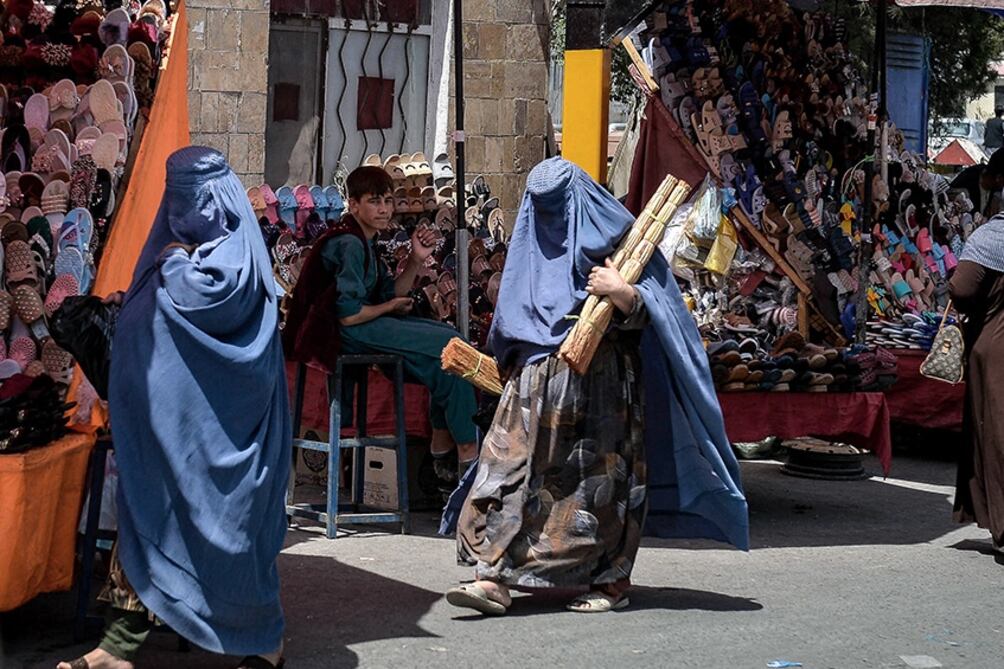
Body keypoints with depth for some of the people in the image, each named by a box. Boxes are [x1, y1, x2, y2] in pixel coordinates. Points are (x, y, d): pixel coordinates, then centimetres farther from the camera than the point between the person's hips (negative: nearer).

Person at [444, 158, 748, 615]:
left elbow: (643, 315, -6)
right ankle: (495, 577, -10)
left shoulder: (614, 239, -2)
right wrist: (509, 365, 13)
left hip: (600, 384, -5)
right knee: (511, 466, -6)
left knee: (597, 478, 0)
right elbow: (512, 322, 23)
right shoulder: (531, 243, 14)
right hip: (537, 384, 5)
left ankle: (611, 581, 12)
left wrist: (621, 292, -25)